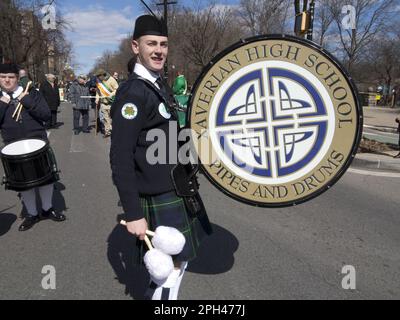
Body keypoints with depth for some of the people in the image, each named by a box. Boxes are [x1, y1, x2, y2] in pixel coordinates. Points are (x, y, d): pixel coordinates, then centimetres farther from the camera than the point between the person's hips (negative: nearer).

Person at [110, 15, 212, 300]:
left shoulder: (160, 85, 9)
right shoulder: (133, 92, -19)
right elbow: (120, 158, -22)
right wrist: (133, 214, -22)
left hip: (174, 189, 9)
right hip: (158, 197, -9)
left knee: (180, 255, 22)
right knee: (173, 263, 3)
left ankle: (155, 293, 44)